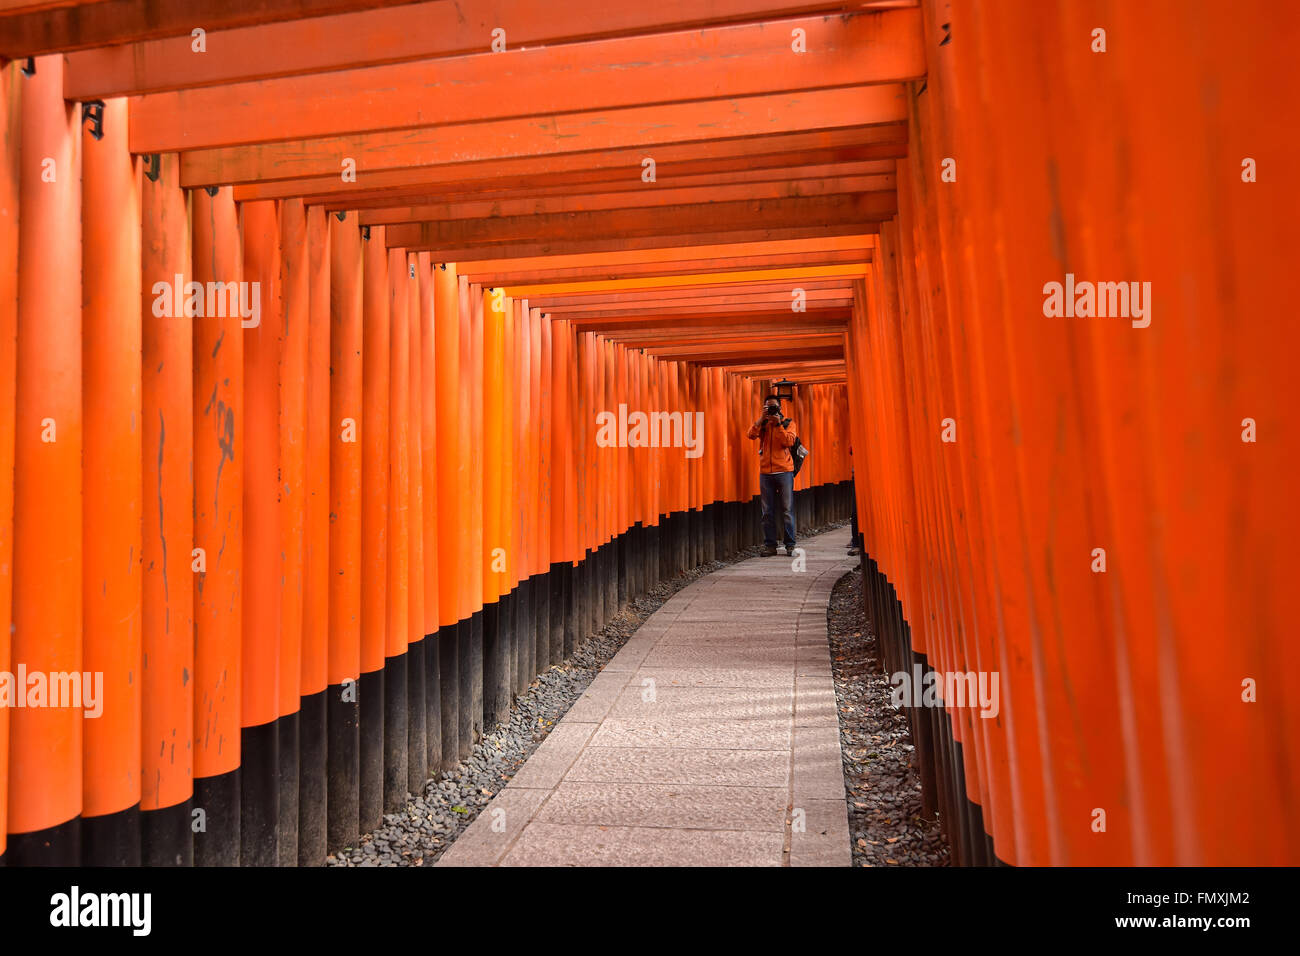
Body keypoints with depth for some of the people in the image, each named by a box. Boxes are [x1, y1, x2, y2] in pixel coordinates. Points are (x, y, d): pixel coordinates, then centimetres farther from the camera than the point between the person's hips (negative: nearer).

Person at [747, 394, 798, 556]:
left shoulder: (788, 423, 7)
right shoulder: (761, 423, 13)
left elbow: (789, 441, -10)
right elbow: (751, 435, -7)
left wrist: (778, 424, -13)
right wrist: (762, 418, -12)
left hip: (784, 471, -2)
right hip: (765, 472, 2)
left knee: (787, 510, -1)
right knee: (767, 511, 4)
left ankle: (790, 545, 5)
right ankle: (770, 545, 10)